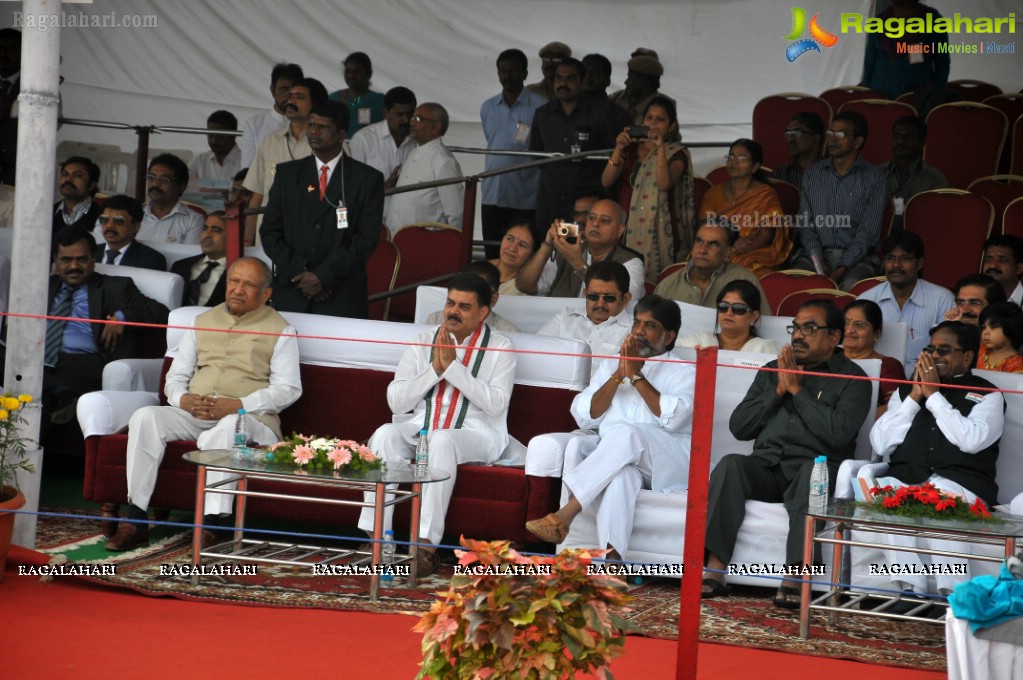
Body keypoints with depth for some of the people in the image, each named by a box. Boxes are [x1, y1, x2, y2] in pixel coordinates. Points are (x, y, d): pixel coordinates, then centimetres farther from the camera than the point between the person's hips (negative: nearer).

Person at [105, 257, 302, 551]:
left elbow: (288, 389, -2)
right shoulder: (203, 322, 23)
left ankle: (211, 523, -46)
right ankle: (136, 520, -29)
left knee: (230, 427, -40)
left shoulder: (279, 330, 9)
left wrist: (237, 405, -15)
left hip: (250, 419, -4)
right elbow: (176, 375, 20)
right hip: (193, 415, 4)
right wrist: (183, 399, -5)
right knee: (145, 417, -24)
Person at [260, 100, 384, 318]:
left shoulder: (368, 179, 3)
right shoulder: (287, 173, 12)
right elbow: (270, 232, 7)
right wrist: (300, 273, -6)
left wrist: (323, 276, -11)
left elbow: (366, 239, -3)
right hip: (290, 295, 2)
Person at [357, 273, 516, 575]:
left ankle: (426, 543, -40)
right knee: (385, 434, -29)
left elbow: (495, 404, -9)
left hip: (475, 434, -3)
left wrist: (453, 366, -12)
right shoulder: (423, 343, 15)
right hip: (419, 428, 3)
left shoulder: (499, 348, 6)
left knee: (443, 441, -38)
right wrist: (435, 368, -6)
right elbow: (396, 401, 6)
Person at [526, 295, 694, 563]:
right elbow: (585, 416, 11)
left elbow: (673, 417, -9)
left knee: (625, 433, -35)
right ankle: (611, 556, -54)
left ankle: (565, 514, -42)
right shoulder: (611, 364, 25)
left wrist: (636, 376, -5)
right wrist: (619, 375, 2)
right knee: (621, 474, -37)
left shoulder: (684, 372, 13)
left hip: (668, 462, -2)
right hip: (611, 459, 2)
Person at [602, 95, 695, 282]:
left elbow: (664, 183, -17)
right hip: (628, 228, 3)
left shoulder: (676, 153, 3)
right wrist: (618, 149, -11)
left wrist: (660, 147, -20)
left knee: (652, 281, -9)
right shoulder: (630, 149, 13)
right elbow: (606, 181, 0)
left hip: (657, 230, -3)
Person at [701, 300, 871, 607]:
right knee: (730, 464, -28)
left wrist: (797, 390, -3)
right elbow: (738, 426, 13)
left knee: (814, 471, -38)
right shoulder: (772, 371, 23)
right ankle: (713, 570, -36)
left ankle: (795, 577, -44)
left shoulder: (851, 378, 7)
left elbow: (838, 433, -11)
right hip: (766, 467, 4)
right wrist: (779, 390, 4)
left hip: (813, 467, -4)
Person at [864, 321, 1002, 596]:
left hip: (961, 484, -3)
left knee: (940, 495, -38)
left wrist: (934, 395, -3)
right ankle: (910, 589, -34)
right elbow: (880, 444, 10)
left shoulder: (987, 395, 12)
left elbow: (971, 440, -9)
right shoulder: (906, 391, 24)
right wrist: (914, 397, 4)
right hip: (904, 481, 3)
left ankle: (952, 593, -36)